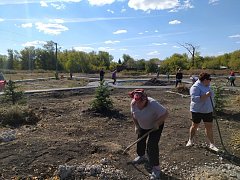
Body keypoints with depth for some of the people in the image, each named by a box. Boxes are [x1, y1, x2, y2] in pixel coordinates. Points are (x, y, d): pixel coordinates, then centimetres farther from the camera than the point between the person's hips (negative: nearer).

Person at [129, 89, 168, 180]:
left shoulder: (153, 104, -39)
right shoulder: (133, 103, -22)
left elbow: (165, 113, -30)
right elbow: (133, 114, -3)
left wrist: (157, 123, -31)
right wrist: (136, 126, -4)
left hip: (155, 126, -6)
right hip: (142, 126, 6)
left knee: (152, 145, -12)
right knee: (140, 140, 19)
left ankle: (156, 168, 4)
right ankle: (141, 156, 48)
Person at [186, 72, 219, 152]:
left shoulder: (207, 86, 7)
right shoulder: (195, 87, -19)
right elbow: (194, 98, -31)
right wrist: (205, 95, -34)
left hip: (208, 110, 7)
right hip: (197, 111, -6)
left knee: (209, 127, 6)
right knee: (194, 126, 10)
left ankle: (211, 144, 14)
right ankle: (190, 140, 29)